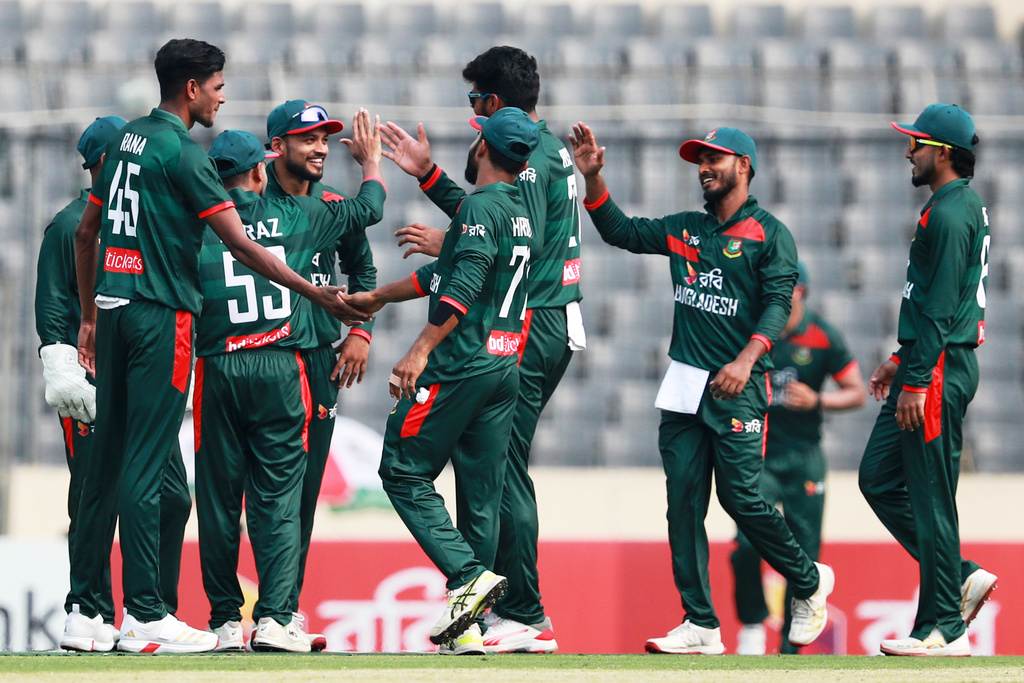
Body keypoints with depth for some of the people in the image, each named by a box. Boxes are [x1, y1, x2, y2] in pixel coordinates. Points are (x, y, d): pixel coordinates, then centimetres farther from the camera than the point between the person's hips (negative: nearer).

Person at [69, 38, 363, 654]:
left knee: (108, 459, 11)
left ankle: (83, 607, 13)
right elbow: (242, 245, -14)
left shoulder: (127, 140, 14)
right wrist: (317, 294, -10)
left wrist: (90, 315, 27)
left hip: (114, 309, 8)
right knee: (145, 465, -8)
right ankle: (144, 615, -8)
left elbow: (86, 232, 21)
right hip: (160, 313, -8)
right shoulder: (182, 152, -11)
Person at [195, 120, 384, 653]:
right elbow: (368, 208, 19)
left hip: (217, 369, 0)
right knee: (277, 499, 1)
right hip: (282, 369, 0)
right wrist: (371, 159, 36)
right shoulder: (296, 215, 5)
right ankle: (274, 618, -9)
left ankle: (225, 620, 8)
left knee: (218, 500, 7)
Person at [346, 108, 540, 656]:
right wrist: (377, 297, 35)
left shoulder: (480, 206, -9)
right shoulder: (519, 214, 20)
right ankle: (466, 630, 5)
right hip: (505, 369, 9)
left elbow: (463, 287, -21)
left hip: (461, 365, -9)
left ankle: (470, 575, -18)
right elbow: (444, 274, 28)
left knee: (404, 471, -2)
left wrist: (421, 350, -23)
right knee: (481, 493, 7)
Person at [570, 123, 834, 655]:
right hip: (684, 387, 6)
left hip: (738, 389, -6)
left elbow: (778, 303, -11)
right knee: (683, 501, -2)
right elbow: (621, 231, 23)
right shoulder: (685, 229, 18)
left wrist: (746, 360, -25)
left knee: (742, 497, -11)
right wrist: (593, 177, 9)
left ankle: (808, 582, 13)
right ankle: (700, 626, -1)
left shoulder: (769, 234, 0)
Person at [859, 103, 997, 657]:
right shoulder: (964, 206, 18)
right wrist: (901, 358, 25)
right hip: (928, 366, 11)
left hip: (941, 372, -11)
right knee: (879, 478, 13)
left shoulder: (949, 215, -16)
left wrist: (916, 382, -22)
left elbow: (940, 307, -21)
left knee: (930, 496, -7)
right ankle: (961, 577, 15)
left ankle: (944, 629, -4)